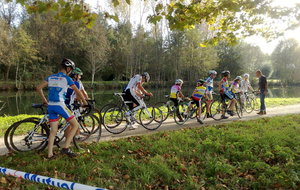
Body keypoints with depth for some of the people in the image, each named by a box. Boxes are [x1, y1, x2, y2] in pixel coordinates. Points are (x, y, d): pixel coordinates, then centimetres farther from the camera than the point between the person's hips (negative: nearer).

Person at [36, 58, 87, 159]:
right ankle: (65, 148, 0)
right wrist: (85, 102, 9)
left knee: (53, 130, 13)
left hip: (50, 106, 7)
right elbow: (78, 92, -3)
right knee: (75, 125, 5)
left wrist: (44, 100, 19)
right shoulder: (66, 78, -3)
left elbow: (38, 88, 10)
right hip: (60, 105, -6)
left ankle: (50, 154, 13)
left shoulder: (51, 77, 13)